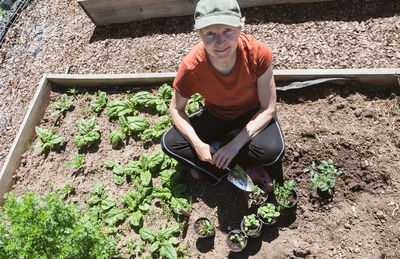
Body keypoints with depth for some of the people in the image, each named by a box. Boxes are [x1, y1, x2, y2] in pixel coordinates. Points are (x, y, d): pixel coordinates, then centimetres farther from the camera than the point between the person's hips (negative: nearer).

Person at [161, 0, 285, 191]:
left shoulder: (259, 54, -29)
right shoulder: (192, 66, -26)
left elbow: (268, 109, -20)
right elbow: (176, 109, -11)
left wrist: (236, 144, -28)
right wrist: (198, 144, -26)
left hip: (252, 115, -1)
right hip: (215, 116, 2)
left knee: (273, 150, -32)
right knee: (169, 143, -17)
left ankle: (208, 166, -8)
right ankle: (247, 170, -14)